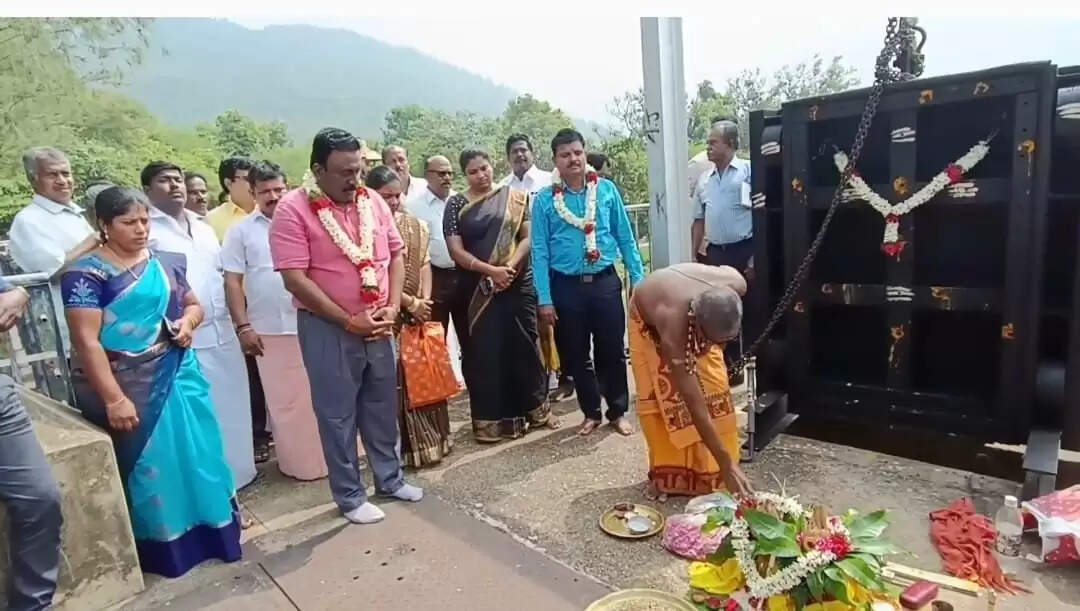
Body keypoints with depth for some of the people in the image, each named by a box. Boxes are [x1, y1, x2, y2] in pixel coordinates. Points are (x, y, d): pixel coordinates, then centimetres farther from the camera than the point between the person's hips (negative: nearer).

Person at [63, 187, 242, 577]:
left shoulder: (165, 263, 6)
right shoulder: (87, 273, -11)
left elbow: (193, 304, 18)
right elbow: (87, 341, -16)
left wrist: (188, 321, -7)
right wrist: (113, 399, -21)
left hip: (178, 375, 5)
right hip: (124, 383, -5)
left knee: (197, 453, 11)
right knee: (146, 463, 7)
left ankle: (212, 531, 28)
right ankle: (162, 548, 24)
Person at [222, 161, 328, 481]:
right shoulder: (241, 231, 5)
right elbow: (233, 282, 3)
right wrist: (243, 327, -3)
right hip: (269, 330, 0)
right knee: (283, 401, 9)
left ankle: (327, 456, 24)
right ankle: (298, 462, 23)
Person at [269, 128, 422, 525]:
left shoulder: (373, 201, 3)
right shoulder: (293, 209, -13)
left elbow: (396, 254, 8)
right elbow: (295, 279, -18)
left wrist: (393, 306, -6)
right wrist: (349, 321, -17)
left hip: (378, 326, 5)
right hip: (328, 329, -5)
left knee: (383, 407, 17)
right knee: (338, 414, 8)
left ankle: (390, 478, 36)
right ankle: (349, 495, 26)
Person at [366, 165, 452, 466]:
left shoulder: (414, 224, 10)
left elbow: (425, 263, 9)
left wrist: (425, 300, -5)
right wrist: (411, 303, -12)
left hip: (418, 312, 6)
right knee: (397, 379, 0)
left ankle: (432, 439, 26)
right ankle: (412, 445, 12)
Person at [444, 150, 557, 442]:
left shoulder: (513, 197, 5)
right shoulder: (456, 204, 2)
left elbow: (527, 237, 0)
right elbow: (456, 251, -5)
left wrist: (510, 266, -16)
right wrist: (491, 270, -16)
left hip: (519, 283, 1)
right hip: (478, 288, 0)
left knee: (525, 344, 7)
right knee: (484, 351, 3)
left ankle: (537, 407, 24)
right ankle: (490, 419, 15)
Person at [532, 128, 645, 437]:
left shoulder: (607, 190, 0)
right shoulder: (544, 200, -3)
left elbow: (625, 238, 4)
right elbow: (539, 252, -3)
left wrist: (638, 280, 1)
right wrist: (545, 299, -6)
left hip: (605, 282, 0)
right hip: (566, 286, 0)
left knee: (612, 351, 8)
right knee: (576, 356, 11)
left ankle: (618, 412, 28)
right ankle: (591, 412, 31)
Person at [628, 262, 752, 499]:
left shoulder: (736, 285, -37)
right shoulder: (673, 324, -47)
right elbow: (694, 404, -41)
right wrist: (726, 463, -39)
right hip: (649, 323, -4)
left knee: (714, 390, -2)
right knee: (662, 398, -9)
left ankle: (712, 474, 13)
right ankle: (670, 475, 11)